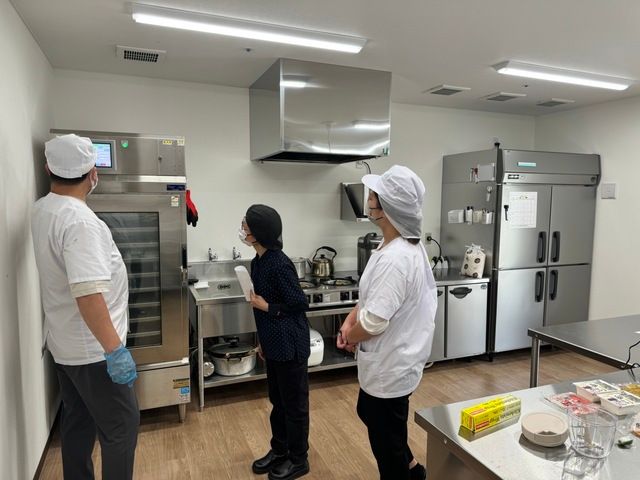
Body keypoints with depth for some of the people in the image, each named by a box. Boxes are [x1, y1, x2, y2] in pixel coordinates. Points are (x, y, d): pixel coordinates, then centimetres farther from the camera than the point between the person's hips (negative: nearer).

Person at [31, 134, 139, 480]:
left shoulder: (43, 210, 3)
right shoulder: (78, 220, -26)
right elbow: (88, 294, -32)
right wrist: (115, 349, -28)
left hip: (65, 343, 9)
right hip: (92, 349, -9)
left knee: (78, 421, 21)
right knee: (121, 426, 5)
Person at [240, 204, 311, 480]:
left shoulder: (280, 264, -23)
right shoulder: (258, 261, 4)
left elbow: (300, 304, -18)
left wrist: (267, 307, -16)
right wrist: (263, 342, 17)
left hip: (290, 345, -8)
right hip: (273, 343, 9)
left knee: (294, 403, 9)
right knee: (277, 400, 22)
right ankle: (279, 450, 40)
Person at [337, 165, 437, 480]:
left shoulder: (395, 259, -32)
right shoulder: (400, 245, 1)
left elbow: (374, 322, -30)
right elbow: (372, 294, 12)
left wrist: (350, 338, -9)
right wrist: (349, 322, 0)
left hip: (390, 366, -10)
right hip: (389, 360, 10)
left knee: (386, 439, 12)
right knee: (368, 414, 30)